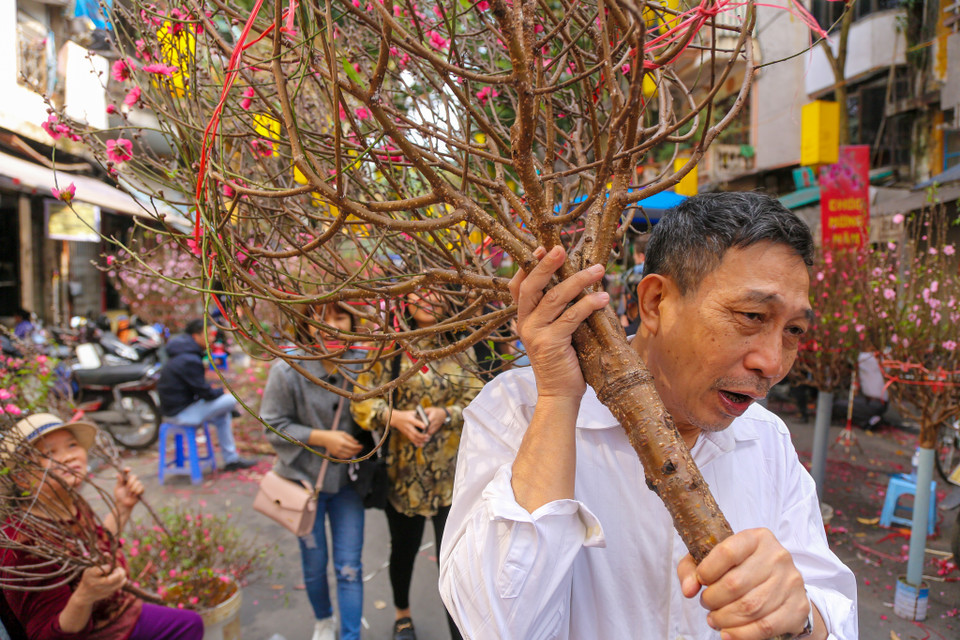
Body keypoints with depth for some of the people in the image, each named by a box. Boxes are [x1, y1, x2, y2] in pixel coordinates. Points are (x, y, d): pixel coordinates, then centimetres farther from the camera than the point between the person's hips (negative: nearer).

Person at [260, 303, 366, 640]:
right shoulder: (288, 370, -18)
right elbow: (273, 425, -11)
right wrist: (323, 438, -21)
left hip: (347, 481, 1)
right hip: (305, 479, 0)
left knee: (349, 568, 4)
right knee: (314, 565, 19)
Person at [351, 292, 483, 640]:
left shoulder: (460, 347, 0)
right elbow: (361, 401, -5)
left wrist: (446, 415, -19)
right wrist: (394, 417, -22)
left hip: (452, 472, 0)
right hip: (403, 472, 1)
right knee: (403, 549, 20)